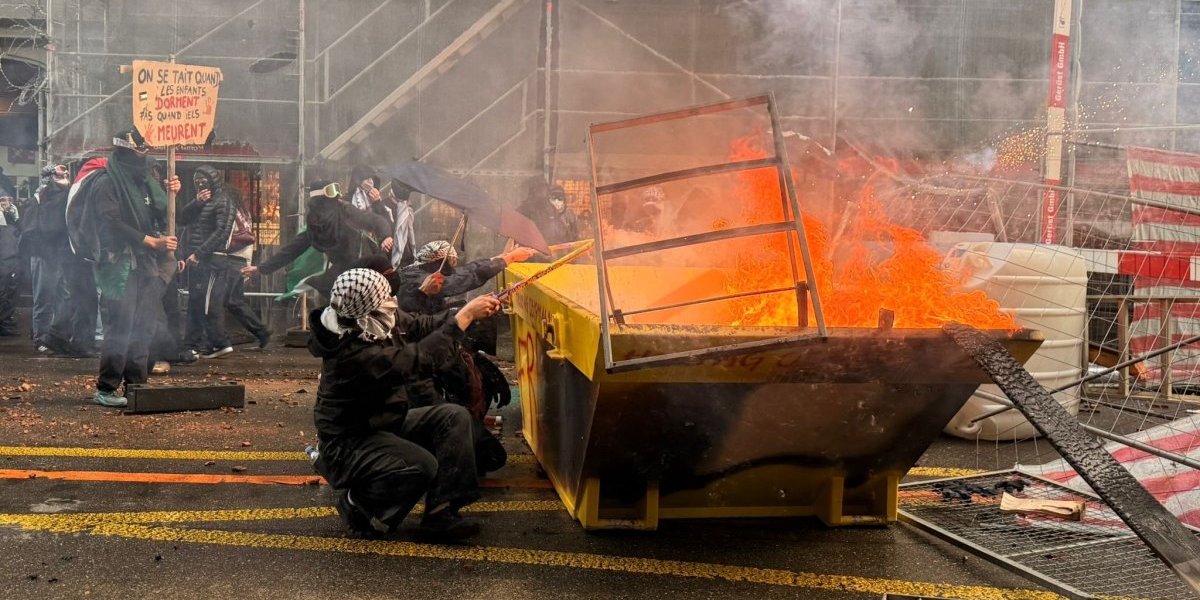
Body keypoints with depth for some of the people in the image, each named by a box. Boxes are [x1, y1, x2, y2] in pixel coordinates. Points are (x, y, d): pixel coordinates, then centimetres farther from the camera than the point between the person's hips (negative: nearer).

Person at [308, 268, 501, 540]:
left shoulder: (368, 325, -8)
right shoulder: (355, 353, -34)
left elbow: (419, 327, 3)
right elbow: (420, 358, -36)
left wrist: (472, 312, -7)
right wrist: (466, 315, -30)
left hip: (384, 422, 10)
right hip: (349, 443, -10)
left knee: (454, 417, -6)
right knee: (423, 466, -30)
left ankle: (441, 513, -11)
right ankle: (358, 502, -1)